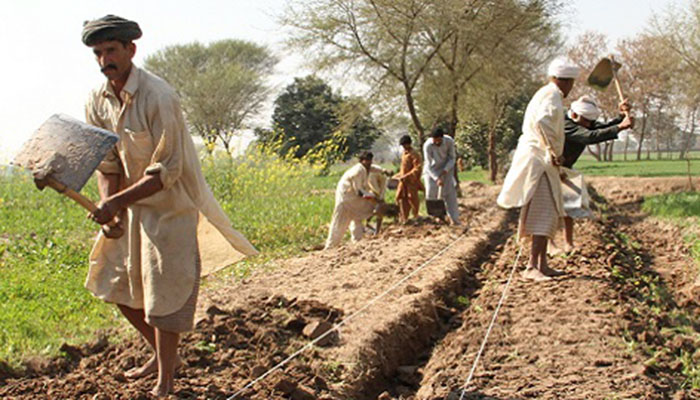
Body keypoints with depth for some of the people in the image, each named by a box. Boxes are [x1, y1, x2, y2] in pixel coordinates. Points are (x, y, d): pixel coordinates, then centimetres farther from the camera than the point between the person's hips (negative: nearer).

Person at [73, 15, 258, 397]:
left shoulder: (157, 97, -24)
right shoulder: (98, 100, -2)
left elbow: (166, 172, -24)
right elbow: (106, 163, 4)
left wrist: (117, 202, -29)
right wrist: (107, 204, -12)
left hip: (169, 205, -7)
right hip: (129, 205, 8)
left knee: (165, 292, -3)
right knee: (117, 284, 13)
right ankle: (162, 355, 33)